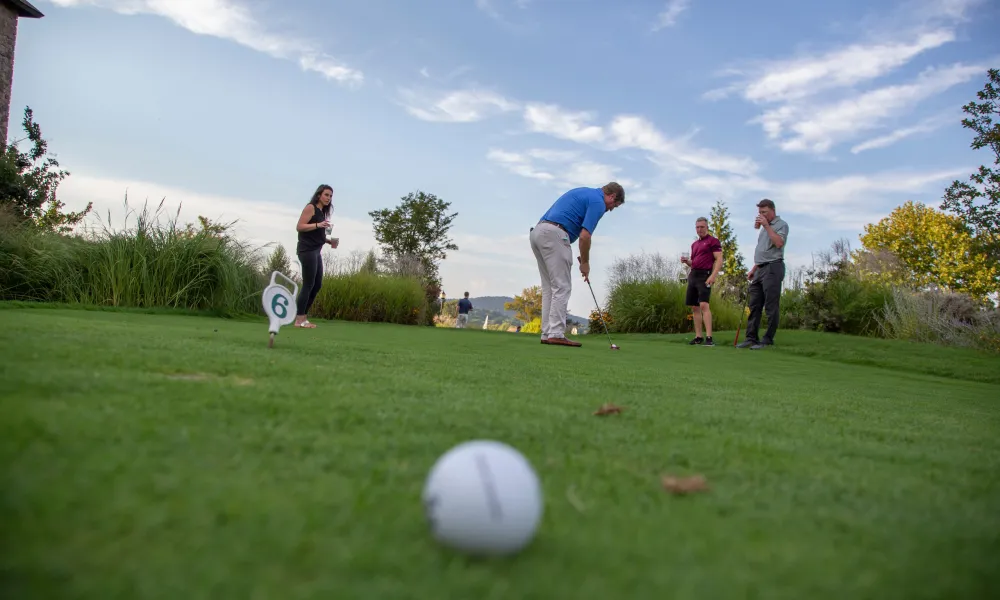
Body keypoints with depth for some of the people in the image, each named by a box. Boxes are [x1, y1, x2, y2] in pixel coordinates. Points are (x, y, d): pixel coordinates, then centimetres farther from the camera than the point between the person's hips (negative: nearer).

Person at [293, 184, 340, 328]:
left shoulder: (322, 212, 19)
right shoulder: (310, 207, -5)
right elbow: (299, 227, -13)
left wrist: (329, 241, 8)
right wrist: (318, 225, -23)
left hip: (315, 251, 9)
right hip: (307, 250, -9)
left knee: (317, 285, 9)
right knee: (308, 284, -8)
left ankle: (303, 316, 15)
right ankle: (299, 319, -3)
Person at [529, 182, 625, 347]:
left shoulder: (583, 193, 27)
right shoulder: (598, 202, -2)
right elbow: (584, 236, -10)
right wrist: (585, 262, 4)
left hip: (538, 232, 10)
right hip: (554, 235, -9)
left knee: (550, 288, 10)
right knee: (562, 287, -6)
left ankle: (548, 334, 8)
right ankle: (556, 334, -8)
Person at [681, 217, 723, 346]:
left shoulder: (713, 241, -1)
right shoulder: (694, 244, 22)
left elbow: (719, 260, -9)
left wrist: (713, 275, -22)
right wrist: (686, 261, 6)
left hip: (704, 275, -8)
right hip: (692, 275, 8)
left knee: (704, 305, -20)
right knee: (694, 307, 5)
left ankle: (709, 337, -23)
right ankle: (698, 337, 9)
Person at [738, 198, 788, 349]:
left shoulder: (781, 225, -3)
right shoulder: (764, 227, 22)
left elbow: (779, 243, -22)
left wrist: (767, 226, -16)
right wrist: (753, 269, 22)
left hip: (773, 268, -9)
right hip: (760, 269, 9)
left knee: (771, 306, -7)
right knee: (754, 305, 5)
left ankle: (768, 340, -4)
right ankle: (751, 338, 7)